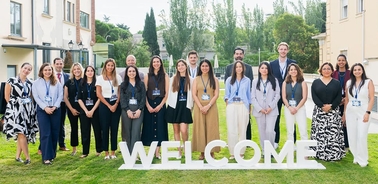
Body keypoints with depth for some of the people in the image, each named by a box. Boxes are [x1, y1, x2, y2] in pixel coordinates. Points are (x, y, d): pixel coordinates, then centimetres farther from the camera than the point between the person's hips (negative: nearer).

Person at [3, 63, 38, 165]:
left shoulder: (30, 83, 10)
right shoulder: (11, 81, -4)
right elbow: (7, 96, -3)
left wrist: (30, 107, 4)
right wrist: (15, 105, -1)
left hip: (28, 110, 5)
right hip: (16, 110, -5)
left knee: (22, 134, 7)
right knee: (22, 133, -11)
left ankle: (18, 156, 18)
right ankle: (27, 157, -6)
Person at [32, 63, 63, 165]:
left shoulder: (57, 83, 7)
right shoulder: (36, 83, 4)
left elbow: (60, 95, 2)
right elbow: (36, 97, -3)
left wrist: (55, 106, -11)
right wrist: (45, 107, -14)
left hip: (55, 110, 2)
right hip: (42, 110, -2)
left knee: (55, 133, 6)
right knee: (45, 133, -8)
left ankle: (52, 154, 20)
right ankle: (46, 157, -6)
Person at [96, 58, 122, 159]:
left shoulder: (118, 77, 7)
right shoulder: (100, 78, 2)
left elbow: (120, 92, 6)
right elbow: (98, 94, -2)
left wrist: (116, 104, -7)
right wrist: (109, 105, -7)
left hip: (116, 105, 2)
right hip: (104, 105, -1)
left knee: (114, 128, 3)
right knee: (105, 128, -1)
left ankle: (113, 152, 10)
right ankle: (106, 153, 7)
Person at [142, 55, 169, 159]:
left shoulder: (165, 76, 5)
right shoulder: (147, 76, 7)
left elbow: (166, 93, 1)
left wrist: (160, 105, -9)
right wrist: (148, 106, -9)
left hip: (160, 104, 0)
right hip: (149, 105, 1)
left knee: (160, 126, 0)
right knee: (149, 126, 0)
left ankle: (157, 151, 5)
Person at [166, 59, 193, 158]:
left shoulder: (190, 80, 5)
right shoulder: (173, 79, 7)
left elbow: (192, 94, 5)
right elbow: (169, 93, 8)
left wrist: (190, 106, 1)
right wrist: (169, 105, 3)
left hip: (185, 107, -2)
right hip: (174, 106, 2)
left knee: (183, 130, -12)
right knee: (176, 130, 5)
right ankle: (179, 151, 15)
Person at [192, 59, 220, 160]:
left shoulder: (214, 79, 4)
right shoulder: (196, 79, 6)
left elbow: (216, 94, -3)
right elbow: (194, 94, 0)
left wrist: (208, 106, -13)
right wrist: (201, 107, -11)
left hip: (211, 107, -1)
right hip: (199, 107, 1)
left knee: (211, 129, 0)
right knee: (200, 129, 1)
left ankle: (211, 152, 6)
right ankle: (202, 152, 7)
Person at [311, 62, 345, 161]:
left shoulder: (336, 83, 9)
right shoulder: (316, 82, 9)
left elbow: (339, 97, 0)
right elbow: (314, 96, -2)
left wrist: (331, 106, -14)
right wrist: (322, 106, -15)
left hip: (333, 111, 0)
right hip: (319, 111, 0)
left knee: (333, 133, -4)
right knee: (319, 133, -2)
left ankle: (334, 154, 2)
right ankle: (319, 153, 5)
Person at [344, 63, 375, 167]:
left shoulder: (368, 82, -2)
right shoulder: (349, 83, 8)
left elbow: (372, 98, -6)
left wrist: (368, 112, -14)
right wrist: (344, 113, 11)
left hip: (363, 112, -4)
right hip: (351, 112, 4)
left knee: (362, 136, -8)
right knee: (352, 136, 5)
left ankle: (362, 159, 3)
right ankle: (356, 157, 18)